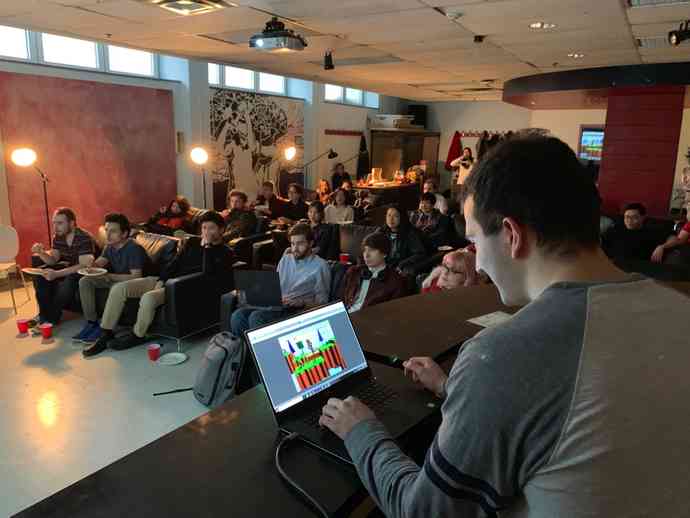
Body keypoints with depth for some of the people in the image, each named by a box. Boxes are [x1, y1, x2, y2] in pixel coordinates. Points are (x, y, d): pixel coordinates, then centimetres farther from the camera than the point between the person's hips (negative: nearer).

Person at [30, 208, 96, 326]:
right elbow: (53, 260, 5)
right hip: (69, 268, 8)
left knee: (68, 283, -34)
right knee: (39, 276, -7)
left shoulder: (84, 238, -25)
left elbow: (84, 266, -32)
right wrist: (41, 253, -17)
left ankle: (52, 318, -13)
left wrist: (57, 274, -37)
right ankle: (44, 314, 3)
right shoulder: (58, 237, 0)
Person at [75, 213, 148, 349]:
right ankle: (92, 323, -4)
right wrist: (91, 265, -25)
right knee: (84, 281, -5)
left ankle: (104, 331, -28)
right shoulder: (110, 246, 5)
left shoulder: (134, 248, -22)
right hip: (114, 279, 9)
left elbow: (136, 277, -27)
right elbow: (99, 263, 0)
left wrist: (108, 276, -32)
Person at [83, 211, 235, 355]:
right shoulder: (192, 242, 16)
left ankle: (137, 335, -7)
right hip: (168, 279, 7)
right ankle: (106, 334, 0)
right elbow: (174, 263, 14)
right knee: (118, 288, -9)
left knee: (148, 298, -34)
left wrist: (207, 246, -17)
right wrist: (161, 280, -1)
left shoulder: (225, 253, -3)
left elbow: (208, 272, -19)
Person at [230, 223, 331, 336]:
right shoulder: (286, 259, 21)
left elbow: (321, 302, -3)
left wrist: (302, 302, -20)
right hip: (275, 305, 6)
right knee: (238, 315, -21)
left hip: (297, 311, -6)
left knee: (256, 317, -30)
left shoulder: (320, 266, 0)